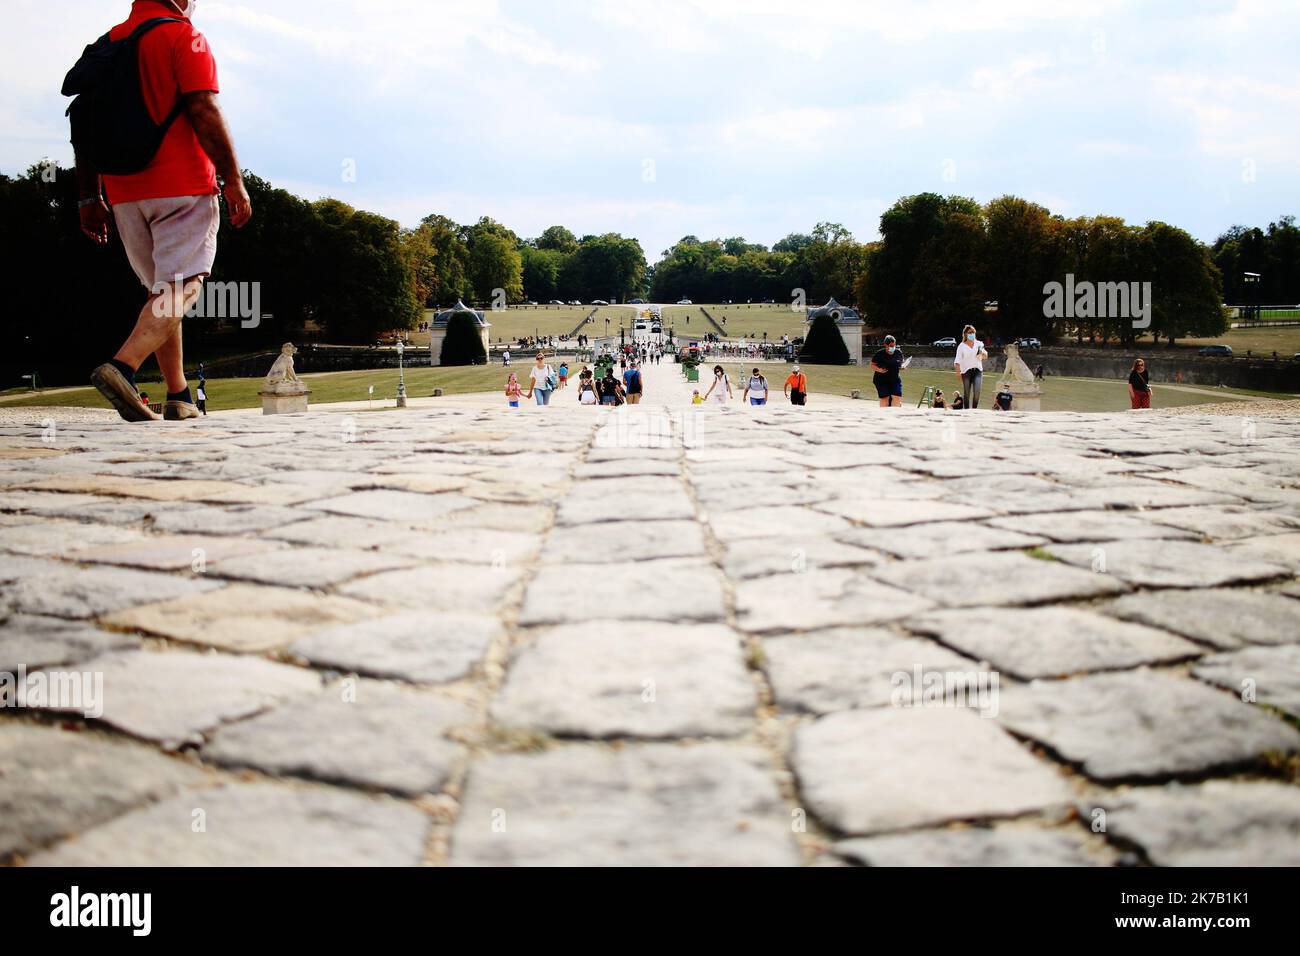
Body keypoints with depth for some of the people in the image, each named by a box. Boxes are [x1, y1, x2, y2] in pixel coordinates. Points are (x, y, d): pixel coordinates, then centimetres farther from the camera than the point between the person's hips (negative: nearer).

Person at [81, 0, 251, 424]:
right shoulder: (184, 37, -3)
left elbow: (87, 127, 14)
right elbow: (204, 111, -14)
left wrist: (89, 198, 16)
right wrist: (234, 180, -12)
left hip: (123, 192, 7)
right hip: (182, 186, -7)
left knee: (162, 290, 14)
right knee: (182, 286, -8)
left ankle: (179, 398, 12)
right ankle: (123, 366, -28)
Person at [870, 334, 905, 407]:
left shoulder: (898, 353, 3)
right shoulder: (880, 353, -7)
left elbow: (901, 363, 18)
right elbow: (872, 365, -1)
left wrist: (902, 367, -6)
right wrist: (879, 369, -20)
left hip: (895, 380, 3)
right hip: (882, 380, -3)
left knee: (897, 397, -9)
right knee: (884, 398, -2)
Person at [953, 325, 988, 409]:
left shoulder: (978, 344, 12)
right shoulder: (962, 346, 5)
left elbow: (985, 356, 6)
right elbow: (957, 361, 0)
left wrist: (982, 352, -18)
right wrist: (958, 372, -14)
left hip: (978, 370, 1)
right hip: (966, 371, -1)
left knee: (977, 392, -15)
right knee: (966, 393, -3)